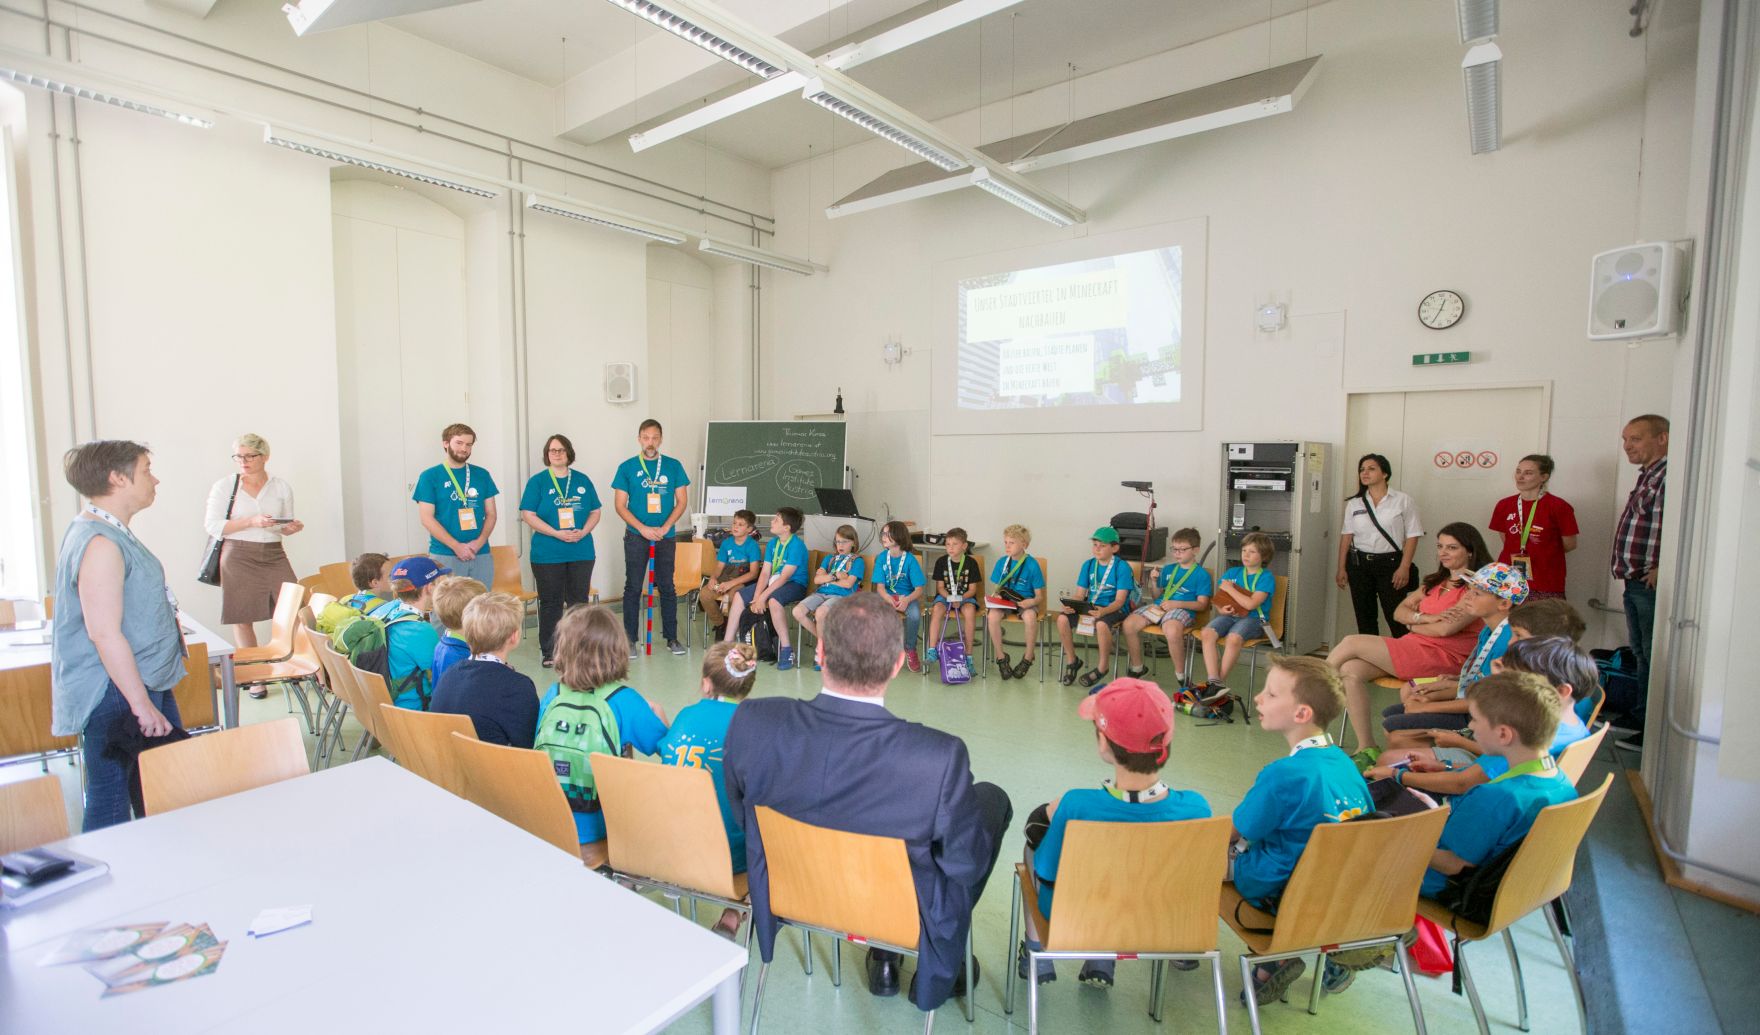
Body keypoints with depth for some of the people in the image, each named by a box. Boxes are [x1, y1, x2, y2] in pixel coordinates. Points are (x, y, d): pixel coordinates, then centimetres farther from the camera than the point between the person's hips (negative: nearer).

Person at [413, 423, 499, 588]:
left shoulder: (482, 475, 11)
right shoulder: (429, 476, 2)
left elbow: (491, 514, 9)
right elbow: (427, 518, -4)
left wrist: (480, 542, -8)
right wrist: (456, 546, -12)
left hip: (482, 556, 3)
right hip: (444, 556, -2)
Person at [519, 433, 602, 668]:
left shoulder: (582, 481, 9)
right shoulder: (537, 481, 1)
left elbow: (595, 512, 9)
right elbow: (528, 514, -6)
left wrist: (583, 532, -10)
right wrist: (557, 534, -16)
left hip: (581, 551, 3)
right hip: (547, 554, -2)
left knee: (579, 602, 7)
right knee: (551, 603, 4)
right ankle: (548, 651, 15)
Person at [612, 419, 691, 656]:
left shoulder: (673, 466, 3)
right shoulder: (627, 467, 1)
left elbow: (682, 501, 2)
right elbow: (620, 505, -1)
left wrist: (664, 528, -10)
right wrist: (643, 528, -13)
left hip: (666, 537, 1)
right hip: (636, 536, -1)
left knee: (667, 587, 7)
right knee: (633, 587, 4)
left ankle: (672, 637, 16)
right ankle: (629, 639, 13)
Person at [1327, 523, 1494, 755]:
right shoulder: (1434, 581, 22)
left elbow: (1446, 628, -16)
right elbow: (1399, 612, 13)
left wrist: (1413, 624, 3)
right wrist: (1425, 618, -7)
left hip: (1442, 656, -7)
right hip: (1413, 648, 8)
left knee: (1351, 642, -18)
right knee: (1350, 671, -18)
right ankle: (1367, 749, -13)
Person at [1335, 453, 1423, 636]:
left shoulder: (1403, 501, -1)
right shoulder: (1354, 503, 8)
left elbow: (1412, 536, -3)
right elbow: (1346, 536, 7)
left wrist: (1404, 568, -11)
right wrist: (1341, 568, 3)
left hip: (1390, 563, -3)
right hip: (1359, 564, 3)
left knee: (1397, 617, -5)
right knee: (1364, 617, 8)